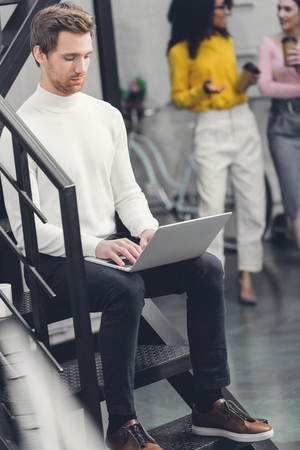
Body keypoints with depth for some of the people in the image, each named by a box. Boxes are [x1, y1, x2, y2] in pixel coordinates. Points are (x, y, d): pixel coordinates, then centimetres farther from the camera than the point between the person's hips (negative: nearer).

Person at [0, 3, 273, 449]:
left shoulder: (106, 115, 11)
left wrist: (148, 231, -7)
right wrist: (94, 247, -24)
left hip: (110, 247, 6)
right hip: (56, 261, -6)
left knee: (207, 267, -13)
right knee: (126, 289, -35)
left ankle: (210, 404, -7)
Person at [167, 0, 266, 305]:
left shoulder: (226, 41, 14)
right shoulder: (181, 51, -4)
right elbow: (178, 99, -1)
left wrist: (247, 80, 1)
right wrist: (203, 91, -20)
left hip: (243, 123, 6)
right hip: (211, 131, -5)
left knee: (253, 206, 4)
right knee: (212, 209, -9)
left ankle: (246, 274, 14)